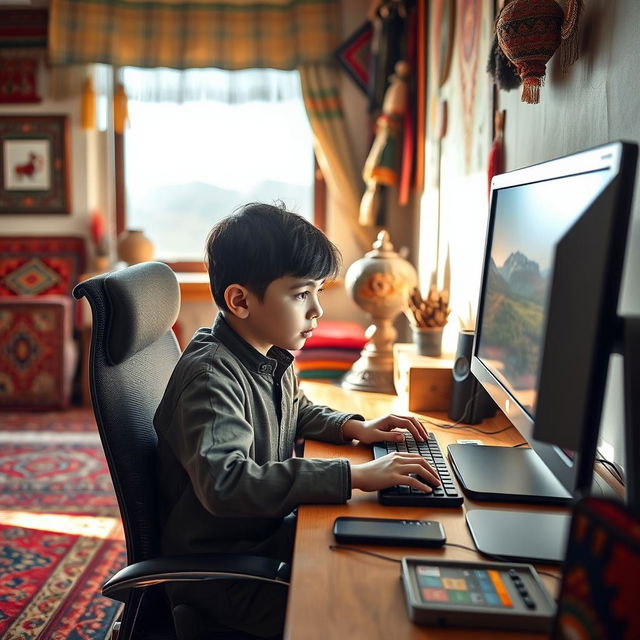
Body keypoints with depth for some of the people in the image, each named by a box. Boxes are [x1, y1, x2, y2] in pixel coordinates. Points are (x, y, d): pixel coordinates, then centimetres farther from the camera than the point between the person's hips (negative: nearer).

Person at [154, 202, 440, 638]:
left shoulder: (272, 357, 3)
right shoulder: (210, 375, -25)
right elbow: (224, 483, -40)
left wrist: (351, 427, 5)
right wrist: (353, 475, -38)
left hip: (267, 533, 9)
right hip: (219, 572, -8)